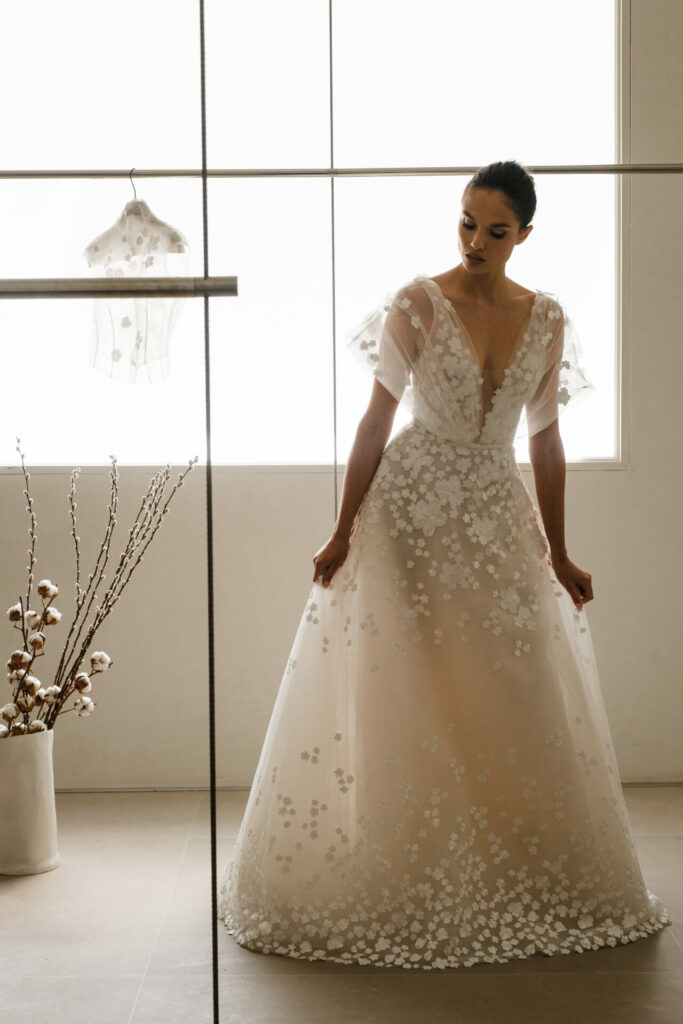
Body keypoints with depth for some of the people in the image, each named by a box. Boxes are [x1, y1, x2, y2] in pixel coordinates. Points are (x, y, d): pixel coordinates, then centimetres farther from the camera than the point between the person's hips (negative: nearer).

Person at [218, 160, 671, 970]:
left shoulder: (546, 319, 4)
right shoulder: (416, 304, -6)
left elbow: (546, 440, 9)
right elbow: (376, 422, -5)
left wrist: (558, 553, 9)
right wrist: (343, 531, -8)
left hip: (497, 515, 4)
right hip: (410, 509, -3)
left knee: (517, 702, 4)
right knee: (402, 699, -1)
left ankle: (518, 879, 20)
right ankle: (392, 880, 13)